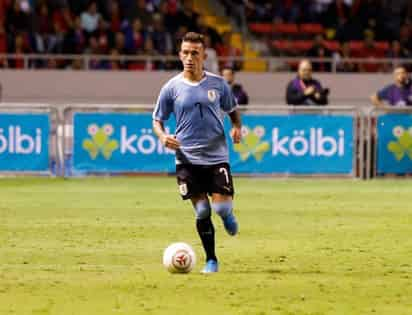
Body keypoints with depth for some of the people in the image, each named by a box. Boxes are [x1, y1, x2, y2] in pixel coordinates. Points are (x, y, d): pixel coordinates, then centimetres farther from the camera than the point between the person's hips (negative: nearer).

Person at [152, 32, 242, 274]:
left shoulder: (218, 84, 2)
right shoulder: (171, 88, -1)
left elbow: (233, 109, 16)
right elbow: (157, 120, 8)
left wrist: (237, 127, -4)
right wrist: (163, 136, -13)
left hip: (217, 156, 0)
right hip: (187, 158, 0)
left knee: (221, 205, -12)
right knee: (202, 212, -1)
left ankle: (227, 215, 27)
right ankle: (211, 260, 13)